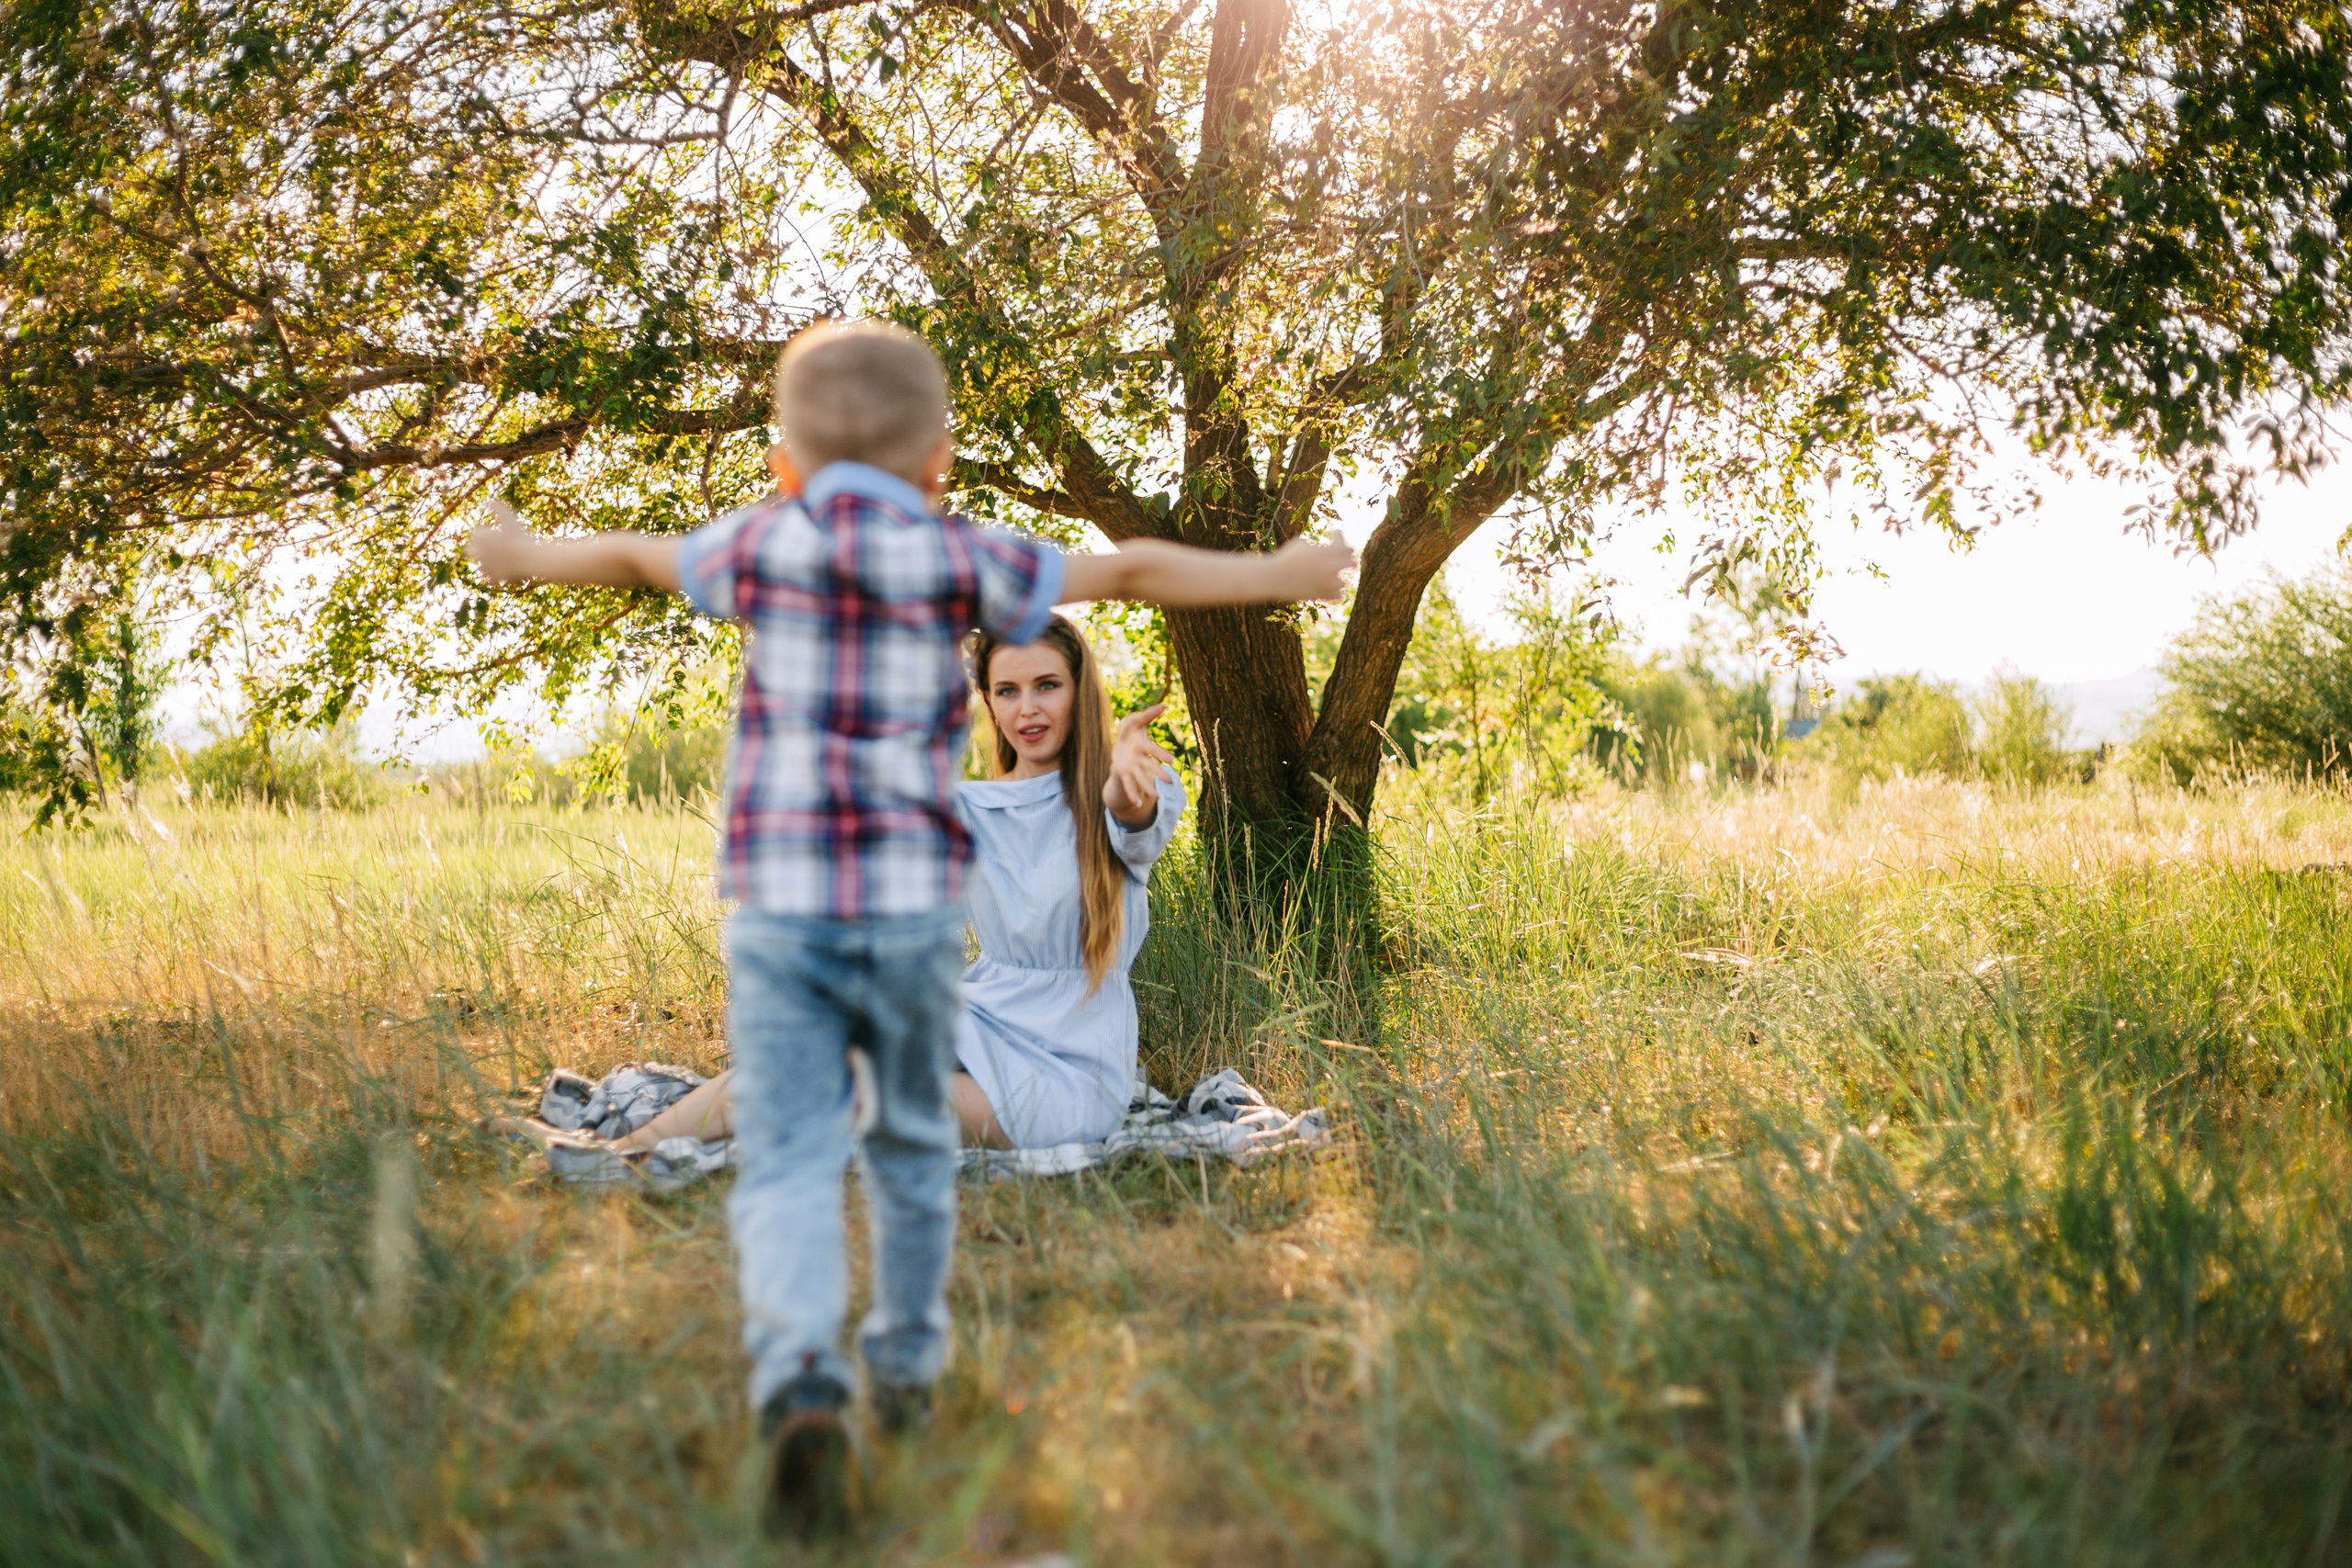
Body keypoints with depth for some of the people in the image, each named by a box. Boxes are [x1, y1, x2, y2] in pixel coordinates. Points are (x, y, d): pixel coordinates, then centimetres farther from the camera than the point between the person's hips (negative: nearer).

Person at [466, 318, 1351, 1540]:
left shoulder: (762, 545, 7)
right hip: (913, 905, 1)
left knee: (786, 1160, -4)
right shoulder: (959, 560, 3)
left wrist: (525, 557, 44)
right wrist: (1275, 577, 22)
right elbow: (1131, 573, 10)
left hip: (778, 908, 0)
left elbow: (631, 555, 24)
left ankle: (800, 1383, -25)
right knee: (913, 1142, 19)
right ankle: (904, 1366, 32)